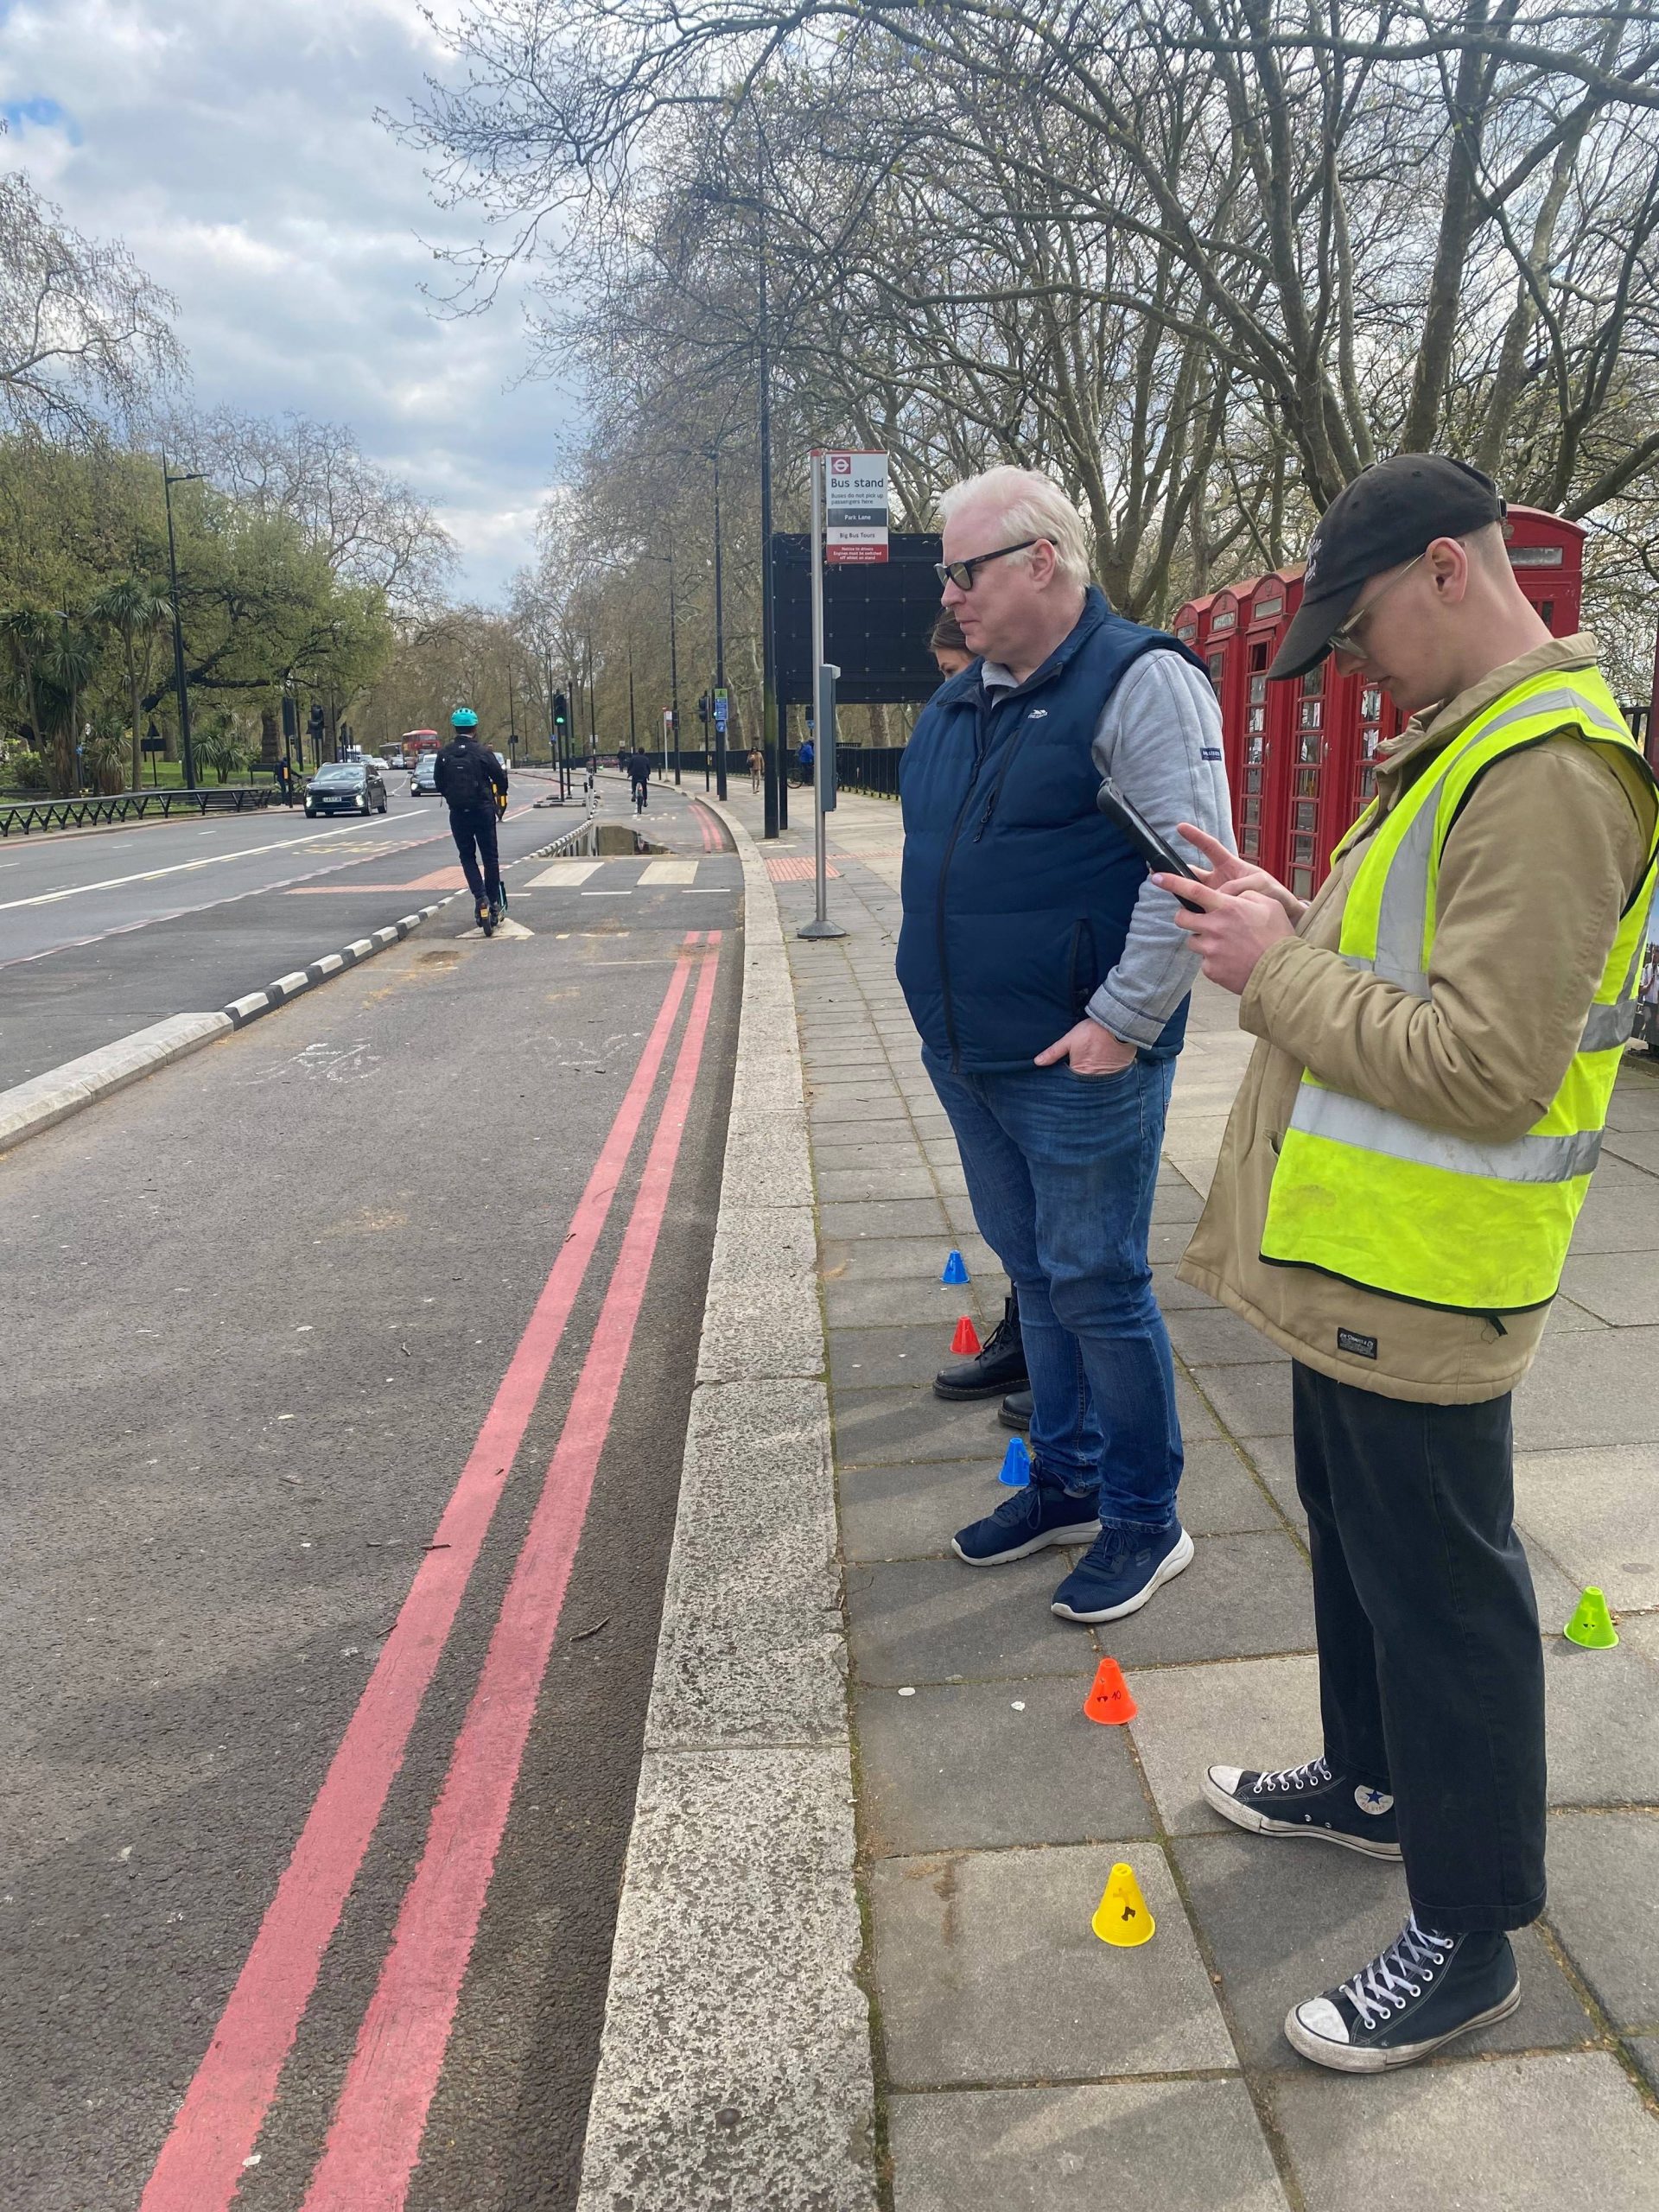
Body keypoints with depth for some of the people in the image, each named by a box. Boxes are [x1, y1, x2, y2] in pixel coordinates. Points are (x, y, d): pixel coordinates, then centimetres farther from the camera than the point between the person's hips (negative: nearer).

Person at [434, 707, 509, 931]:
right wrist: (499, 793, 19)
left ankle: (480, 897, -8)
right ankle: (494, 902, 12)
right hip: (483, 810, -1)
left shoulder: (444, 754, -1)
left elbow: (438, 782, 6)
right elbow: (501, 778, -3)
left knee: (467, 856, 11)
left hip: (457, 812, 1)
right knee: (490, 856, 10)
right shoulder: (483, 752, -8)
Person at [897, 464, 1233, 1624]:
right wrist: (941, 1003, 16)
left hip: (1077, 1067, -8)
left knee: (1096, 1286, 1)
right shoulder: (957, 703, 13)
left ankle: (1145, 1523, 19)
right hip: (969, 1060, 8)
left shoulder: (1139, 681, -12)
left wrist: (1122, 1024, -21)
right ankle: (1066, 1483, 34)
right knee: (1035, 1276, 17)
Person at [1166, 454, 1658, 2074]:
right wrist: (1295, 926, 3)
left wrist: (1280, 972, -19)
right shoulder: (1460, 743, 12)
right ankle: (1375, 1785, 45)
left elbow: (1485, 1068, -28)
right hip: (1352, 1257, 10)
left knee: (1439, 1589, 4)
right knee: (1351, 1531, 24)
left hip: (1418, 1281, -10)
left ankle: (1467, 1935, 22)